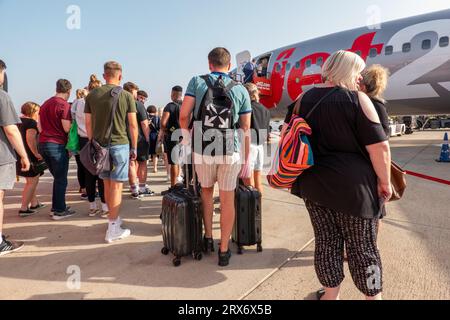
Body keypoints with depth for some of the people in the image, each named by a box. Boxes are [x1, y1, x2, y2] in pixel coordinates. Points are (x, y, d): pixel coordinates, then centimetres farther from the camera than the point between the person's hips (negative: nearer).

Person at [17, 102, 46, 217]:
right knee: (32, 182, -1)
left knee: (31, 181, 20)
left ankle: (34, 203, 29)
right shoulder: (31, 122, -13)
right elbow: (30, 139, -24)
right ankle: (24, 209, 1)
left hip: (18, 155, 10)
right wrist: (36, 153, -19)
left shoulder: (18, 121, 16)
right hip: (29, 156, -10)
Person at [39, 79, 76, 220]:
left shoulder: (45, 104, 14)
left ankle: (56, 206, 26)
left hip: (43, 144, 8)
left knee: (57, 177, 19)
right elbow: (67, 128, -15)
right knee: (61, 179, 2)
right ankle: (59, 211, 8)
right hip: (57, 145, -8)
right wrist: (73, 122, 4)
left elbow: (40, 126, 19)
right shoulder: (64, 104, -12)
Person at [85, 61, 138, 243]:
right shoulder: (126, 96, -3)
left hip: (99, 145, 4)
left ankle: (114, 219, 29)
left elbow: (88, 124, 9)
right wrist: (134, 148, 4)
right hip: (119, 144, -4)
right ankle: (113, 229, 3)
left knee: (107, 184, 16)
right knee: (117, 186, -1)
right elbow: (133, 125, -3)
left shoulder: (92, 95, 7)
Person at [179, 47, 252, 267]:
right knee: (227, 200, 9)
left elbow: (184, 115, -7)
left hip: (202, 150, 1)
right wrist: (246, 160, 8)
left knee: (206, 191, 23)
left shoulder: (197, 82, 2)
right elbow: (246, 129, 3)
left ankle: (208, 239, 29)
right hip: (230, 151, 0)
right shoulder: (241, 90, 4)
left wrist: (185, 134, 13)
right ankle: (224, 251, 17)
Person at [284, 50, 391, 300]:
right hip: (352, 184, -4)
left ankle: (330, 294, 29)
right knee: (362, 246, 11)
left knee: (326, 241, 15)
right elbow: (379, 146, -13)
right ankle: (373, 295, 27)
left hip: (313, 182, 5)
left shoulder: (304, 100, 6)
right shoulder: (358, 99, -9)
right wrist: (384, 181, -1)